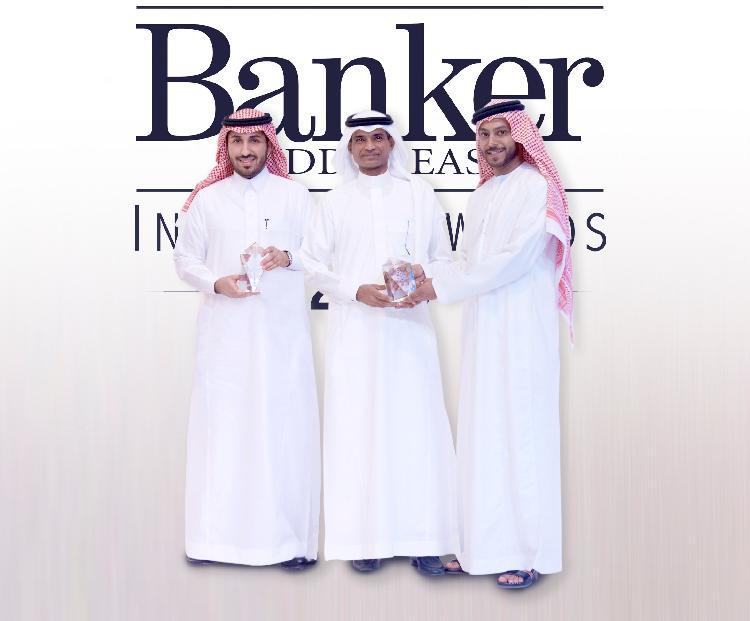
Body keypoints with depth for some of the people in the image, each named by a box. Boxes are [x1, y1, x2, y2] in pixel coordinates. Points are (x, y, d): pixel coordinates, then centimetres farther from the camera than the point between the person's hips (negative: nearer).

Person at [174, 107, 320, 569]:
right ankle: (218, 534, 7)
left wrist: (288, 257, -14)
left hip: (282, 329, -1)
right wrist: (216, 283, -9)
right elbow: (185, 258, 10)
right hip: (225, 330, 1)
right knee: (222, 425, -1)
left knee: (284, 425, -3)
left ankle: (289, 537, 3)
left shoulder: (296, 196, 7)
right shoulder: (207, 199, 10)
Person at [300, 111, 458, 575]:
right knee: (358, 427, -2)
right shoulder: (336, 203, 9)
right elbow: (314, 264, 7)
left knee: (415, 424, -3)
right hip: (355, 330, 0)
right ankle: (365, 536, 4)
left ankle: (423, 537, 3)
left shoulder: (420, 194, 9)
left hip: (409, 327, 0)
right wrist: (357, 290, -8)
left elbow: (443, 257, 10)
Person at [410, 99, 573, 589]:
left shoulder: (537, 188, -6)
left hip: (523, 329, -7)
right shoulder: (483, 195, 18)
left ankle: (530, 553, 3)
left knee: (521, 430, -5)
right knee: (482, 433, 6)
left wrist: (441, 287, -13)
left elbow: (514, 259, -16)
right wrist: (426, 280, 0)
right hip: (483, 328, 7)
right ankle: (487, 546, 13)